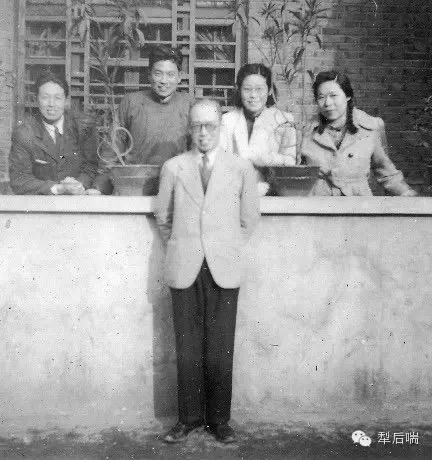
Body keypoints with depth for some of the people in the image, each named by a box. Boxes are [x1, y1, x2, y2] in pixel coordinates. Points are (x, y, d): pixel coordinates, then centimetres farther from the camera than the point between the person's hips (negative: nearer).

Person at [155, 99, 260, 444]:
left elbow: (250, 218, 12)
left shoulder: (241, 168, 5)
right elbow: (163, 216, 16)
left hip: (223, 270, -1)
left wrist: (229, 247, 9)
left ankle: (219, 419, 18)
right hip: (185, 270, 1)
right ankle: (189, 418, 20)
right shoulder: (173, 167, 8)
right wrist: (180, 246, 11)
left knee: (221, 349, 3)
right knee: (187, 348, 6)